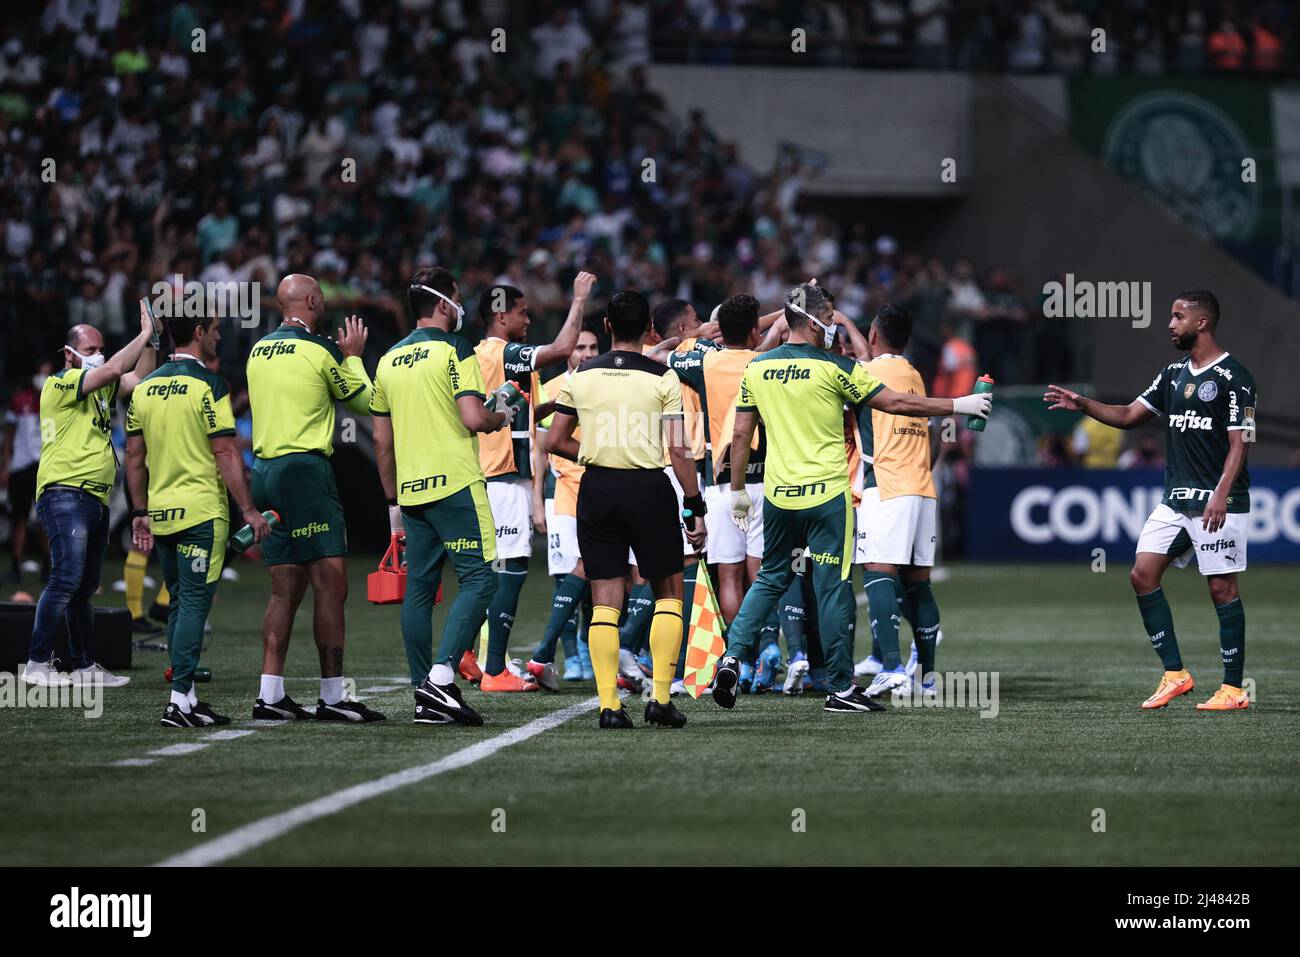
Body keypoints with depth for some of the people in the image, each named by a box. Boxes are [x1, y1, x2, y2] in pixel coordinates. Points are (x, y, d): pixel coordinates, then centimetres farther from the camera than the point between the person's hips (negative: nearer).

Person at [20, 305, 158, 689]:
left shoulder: (100, 388, 19)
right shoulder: (61, 384, -6)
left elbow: (139, 378, 17)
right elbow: (112, 370, -17)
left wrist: (149, 339, 5)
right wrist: (144, 335, -10)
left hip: (96, 500, 9)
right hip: (65, 495, -9)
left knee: (84, 587, 11)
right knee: (65, 580, -16)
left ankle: (85, 666, 15)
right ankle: (38, 664, -14)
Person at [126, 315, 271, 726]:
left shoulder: (145, 388, 9)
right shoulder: (208, 386, -10)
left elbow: (134, 457, 12)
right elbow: (225, 454, -13)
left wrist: (140, 512, 19)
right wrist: (249, 510, -8)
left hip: (160, 513, 7)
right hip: (201, 511, -7)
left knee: (179, 604, 14)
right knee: (194, 603, -6)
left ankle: (187, 698, 16)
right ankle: (180, 701, -11)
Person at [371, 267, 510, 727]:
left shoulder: (389, 360, 14)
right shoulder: (454, 350, -7)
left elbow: (382, 439, 17)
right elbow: (472, 418, -17)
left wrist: (393, 500, 23)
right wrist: (501, 418, 5)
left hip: (411, 490, 7)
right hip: (456, 483, -7)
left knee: (418, 589, 7)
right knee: (479, 578, -5)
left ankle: (426, 699, 6)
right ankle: (441, 677, -18)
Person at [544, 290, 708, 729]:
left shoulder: (581, 376, 4)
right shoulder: (662, 378, -6)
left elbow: (555, 441, 6)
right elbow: (678, 450, -9)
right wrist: (696, 509, -4)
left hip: (596, 490, 3)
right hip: (648, 487, -3)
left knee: (605, 599, 5)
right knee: (668, 592, 11)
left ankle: (608, 704, -2)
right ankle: (661, 699, 3)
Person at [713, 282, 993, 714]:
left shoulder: (756, 369, 3)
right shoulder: (833, 368, -9)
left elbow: (741, 435, 7)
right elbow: (894, 402, -6)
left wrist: (738, 490, 17)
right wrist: (958, 405, 2)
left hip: (778, 495, 5)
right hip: (827, 494, -4)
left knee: (770, 579, 18)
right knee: (832, 588, 1)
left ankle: (733, 656, 2)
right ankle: (840, 687, 4)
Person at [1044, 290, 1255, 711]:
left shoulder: (1234, 377, -9)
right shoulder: (1173, 374, 14)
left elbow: (1238, 443, -14)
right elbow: (1129, 416, 19)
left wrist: (1221, 495, -24)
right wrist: (1083, 404, 5)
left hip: (1218, 505, -8)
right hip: (1175, 499, 8)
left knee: (1222, 587, -5)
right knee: (1143, 574, -1)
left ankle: (1233, 689, 2)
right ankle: (1175, 674, 4)